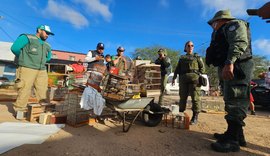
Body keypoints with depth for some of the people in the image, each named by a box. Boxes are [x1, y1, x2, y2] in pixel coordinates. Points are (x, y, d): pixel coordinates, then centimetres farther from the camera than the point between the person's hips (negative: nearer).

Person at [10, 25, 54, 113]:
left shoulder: (47, 45, 18)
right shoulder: (27, 38, 0)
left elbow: (48, 57, 30)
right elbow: (14, 48, -9)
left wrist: (40, 61, 16)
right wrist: (24, 59, 3)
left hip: (42, 71, 6)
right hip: (27, 69, -6)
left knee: (42, 91, 7)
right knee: (24, 90, -5)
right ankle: (20, 109, 7)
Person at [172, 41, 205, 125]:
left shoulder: (197, 57, 17)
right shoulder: (182, 58, 22)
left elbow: (202, 68, 11)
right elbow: (177, 69, 15)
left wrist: (197, 75, -3)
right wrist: (174, 77, 3)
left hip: (194, 79, -2)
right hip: (183, 79, 2)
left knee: (195, 98, -7)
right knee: (182, 97, 4)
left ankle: (195, 117, -1)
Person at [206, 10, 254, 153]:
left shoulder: (234, 24, 1)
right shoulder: (225, 31, 30)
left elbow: (240, 42, -18)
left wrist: (230, 62, -30)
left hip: (235, 67, -10)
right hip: (229, 69, 10)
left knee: (235, 103, -12)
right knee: (232, 102, 11)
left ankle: (233, 140, -7)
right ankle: (235, 134, 20)